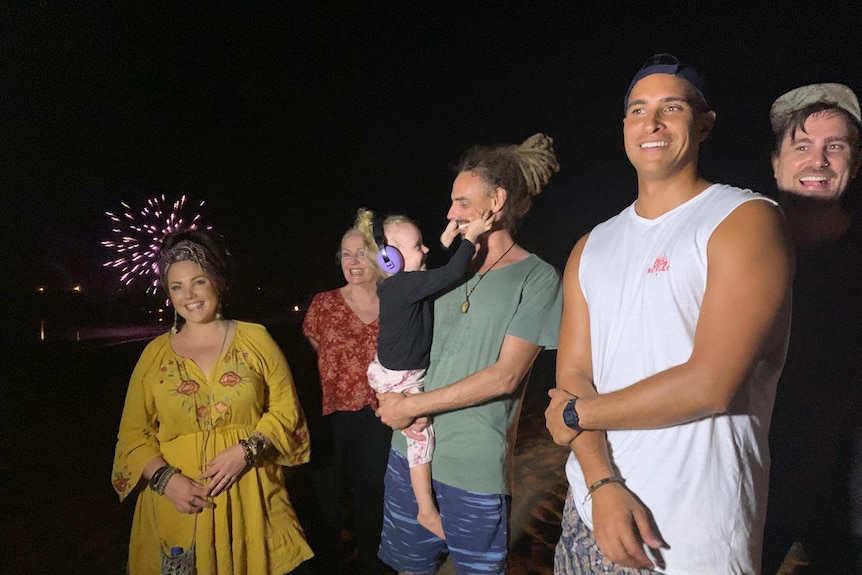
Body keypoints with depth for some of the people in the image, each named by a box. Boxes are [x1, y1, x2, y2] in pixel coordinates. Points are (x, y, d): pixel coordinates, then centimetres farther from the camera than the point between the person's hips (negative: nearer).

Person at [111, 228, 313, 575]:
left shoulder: (255, 339, -2)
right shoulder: (155, 353, 3)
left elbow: (286, 408, -1)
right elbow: (133, 434, 5)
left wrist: (246, 450, -14)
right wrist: (165, 479, -10)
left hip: (252, 498, -1)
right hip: (179, 503, 1)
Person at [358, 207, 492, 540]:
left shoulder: (397, 284, 3)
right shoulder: (405, 285, -27)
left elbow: (436, 272, 20)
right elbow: (450, 274, -35)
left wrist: (448, 238, 11)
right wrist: (471, 235, -26)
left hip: (395, 371, 10)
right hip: (401, 379, -10)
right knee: (423, 433, -2)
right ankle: (427, 511, 11)